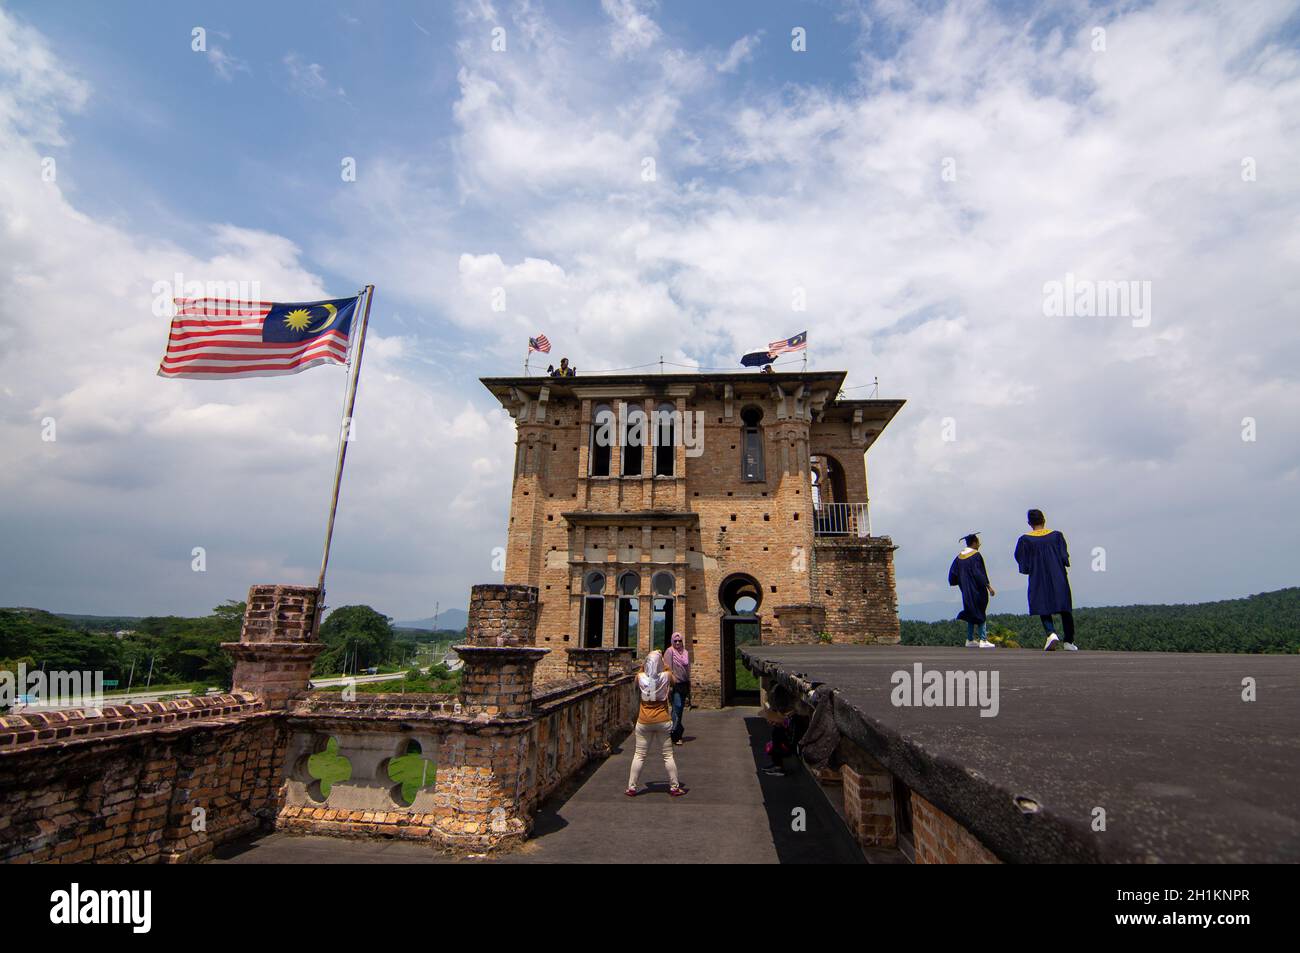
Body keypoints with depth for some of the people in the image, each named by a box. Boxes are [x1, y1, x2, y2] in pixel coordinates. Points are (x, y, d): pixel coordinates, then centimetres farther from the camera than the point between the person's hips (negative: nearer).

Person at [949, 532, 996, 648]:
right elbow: (979, 573, -18)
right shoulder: (976, 555, -12)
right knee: (980, 615, -2)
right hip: (977, 590, -7)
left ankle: (970, 640, 15)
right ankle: (983, 641, -5)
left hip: (966, 591, 7)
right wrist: (988, 586, -15)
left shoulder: (959, 557, 8)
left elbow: (953, 574, 8)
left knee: (971, 614, 14)